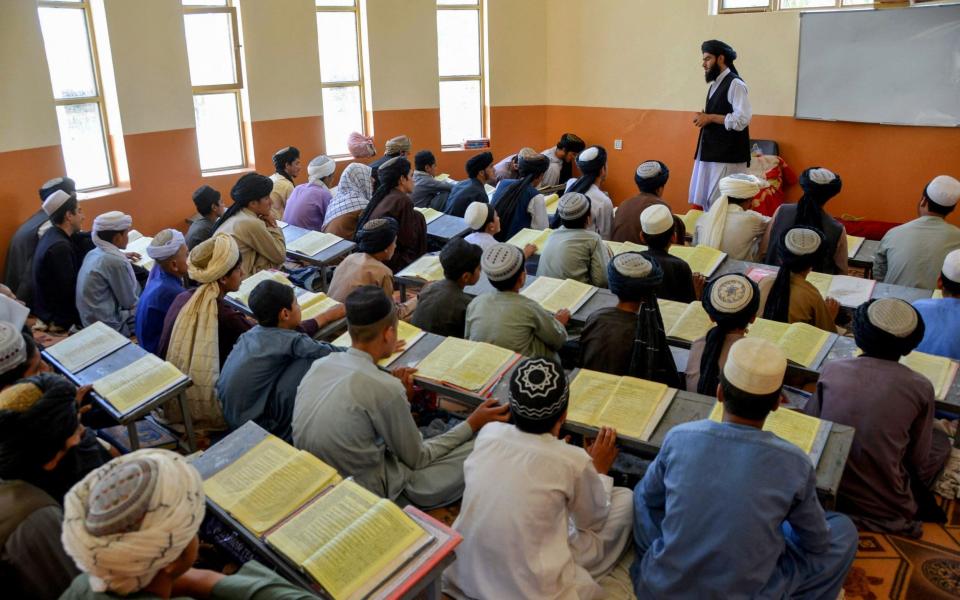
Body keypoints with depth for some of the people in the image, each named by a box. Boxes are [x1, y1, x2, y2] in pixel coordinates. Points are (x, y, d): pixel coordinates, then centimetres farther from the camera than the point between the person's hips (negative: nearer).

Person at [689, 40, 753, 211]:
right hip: (710, 153, 9)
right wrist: (704, 119, 6)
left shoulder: (735, 84, -11)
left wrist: (710, 118, -16)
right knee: (703, 201, 11)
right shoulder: (715, 85, 15)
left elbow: (742, 119, -20)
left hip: (727, 157, -9)